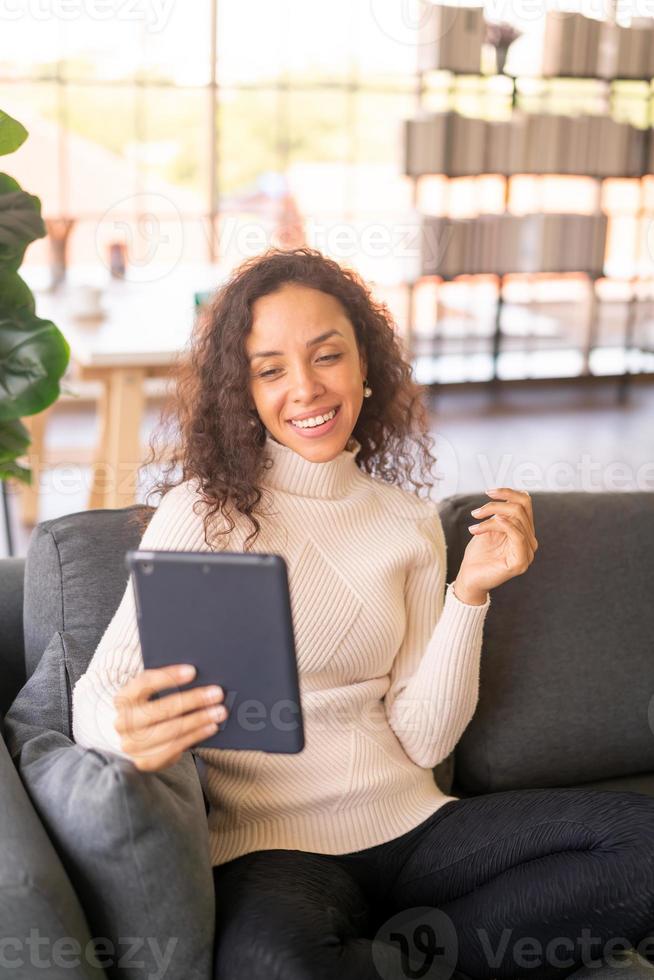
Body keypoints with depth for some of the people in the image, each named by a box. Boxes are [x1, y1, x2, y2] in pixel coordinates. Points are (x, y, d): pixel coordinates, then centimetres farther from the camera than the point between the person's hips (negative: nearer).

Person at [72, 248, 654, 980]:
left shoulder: (411, 521, 7)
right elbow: (93, 696, -13)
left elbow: (422, 740, 2)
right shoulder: (204, 510, -5)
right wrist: (128, 725, -35)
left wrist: (471, 592, -9)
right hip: (269, 842, -4)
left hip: (407, 824, 5)